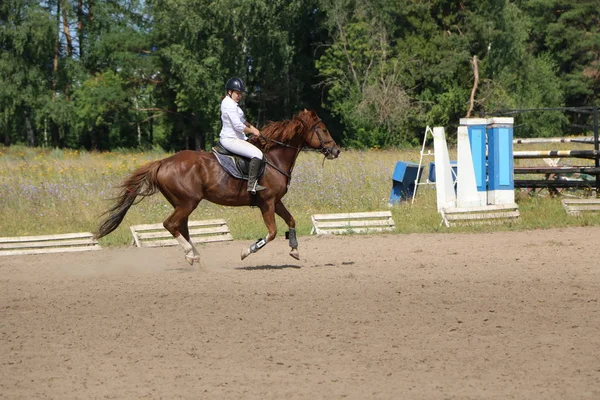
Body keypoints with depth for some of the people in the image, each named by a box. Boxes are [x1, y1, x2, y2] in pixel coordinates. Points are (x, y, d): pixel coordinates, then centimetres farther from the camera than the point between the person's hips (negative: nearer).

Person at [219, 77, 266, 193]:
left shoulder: (232, 103, 15)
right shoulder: (229, 104, -19)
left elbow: (241, 120, 29)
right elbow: (238, 125, -22)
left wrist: (252, 127, 15)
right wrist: (252, 131, -9)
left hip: (235, 137, 12)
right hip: (230, 139, -12)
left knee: (257, 147, 23)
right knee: (257, 154, -22)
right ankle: (252, 185, -24)